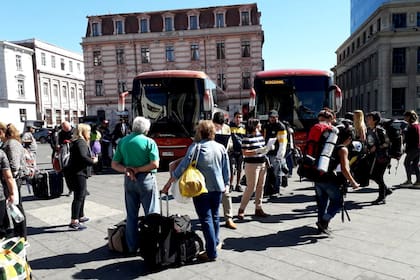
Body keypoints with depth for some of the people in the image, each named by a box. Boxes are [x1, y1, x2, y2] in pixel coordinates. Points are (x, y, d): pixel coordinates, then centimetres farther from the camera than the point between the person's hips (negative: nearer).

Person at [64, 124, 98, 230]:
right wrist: (93, 161, -13)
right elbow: (83, 157, -29)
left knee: (82, 194, 21)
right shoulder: (81, 142, -16)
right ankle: (74, 222, -3)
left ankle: (80, 216, 34)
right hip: (78, 173, -11)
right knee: (79, 197, -7)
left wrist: (91, 158, 8)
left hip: (78, 173, 11)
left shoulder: (78, 142, 17)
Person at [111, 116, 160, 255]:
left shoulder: (122, 141, 7)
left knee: (131, 215, 14)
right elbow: (155, 164, -17)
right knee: (152, 214, 6)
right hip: (146, 180, -4)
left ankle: (132, 247, 21)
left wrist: (126, 169, -10)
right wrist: (138, 170, -11)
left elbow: (114, 164, 4)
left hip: (129, 180, 5)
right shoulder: (149, 142, -8)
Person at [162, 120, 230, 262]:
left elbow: (182, 166, -17)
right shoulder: (221, 147, 2)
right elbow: (226, 169, 7)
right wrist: (226, 184, 20)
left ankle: (211, 252, 5)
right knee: (214, 216, 22)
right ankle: (216, 242, 39)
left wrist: (168, 183, -12)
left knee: (206, 219, 2)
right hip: (218, 188, 5)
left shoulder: (196, 147, -13)